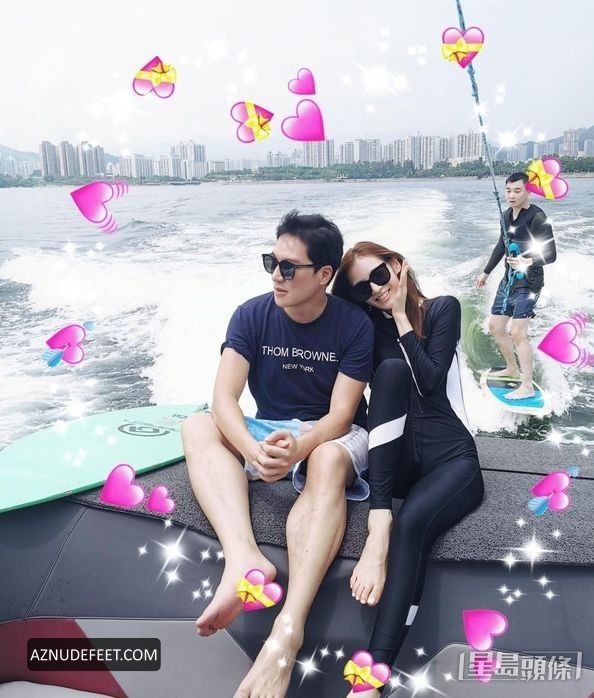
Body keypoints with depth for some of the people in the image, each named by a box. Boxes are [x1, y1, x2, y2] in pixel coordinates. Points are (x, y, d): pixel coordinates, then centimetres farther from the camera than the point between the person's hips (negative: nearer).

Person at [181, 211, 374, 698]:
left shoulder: (354, 325, -12)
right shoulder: (252, 316, -7)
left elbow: (340, 414, -17)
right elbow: (224, 397, -17)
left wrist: (298, 448, -39)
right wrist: (255, 450, -38)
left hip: (331, 436, -3)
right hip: (266, 430, 4)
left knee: (329, 462, -39)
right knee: (197, 427, -24)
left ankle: (287, 631, -53)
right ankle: (244, 557, -47)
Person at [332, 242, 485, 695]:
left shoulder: (443, 309, 5)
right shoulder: (370, 327, 12)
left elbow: (430, 380, -9)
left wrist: (401, 317, -3)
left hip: (450, 460, -2)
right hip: (395, 463, 2)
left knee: (412, 523, -33)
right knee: (391, 368, -25)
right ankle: (378, 529, -37)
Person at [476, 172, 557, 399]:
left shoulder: (537, 218, -16)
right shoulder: (507, 215, 8)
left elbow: (551, 254, -19)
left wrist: (528, 261, -37)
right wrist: (486, 272, 27)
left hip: (528, 283, -8)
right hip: (509, 280, 9)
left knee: (517, 332, -15)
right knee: (495, 326, 14)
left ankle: (527, 386, -9)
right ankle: (512, 368, 32)